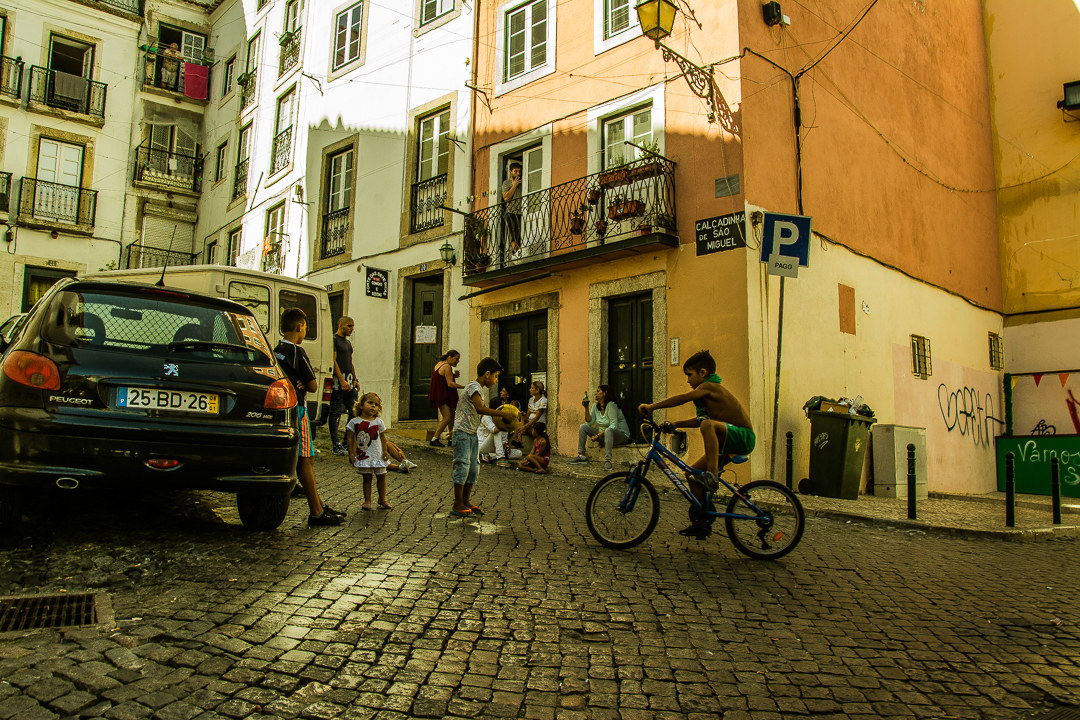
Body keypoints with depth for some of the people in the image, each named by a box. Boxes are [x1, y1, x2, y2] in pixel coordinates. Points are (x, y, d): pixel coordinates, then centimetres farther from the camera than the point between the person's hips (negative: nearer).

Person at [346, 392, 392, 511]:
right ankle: (367, 500, 16)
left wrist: (385, 451, 2)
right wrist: (351, 453, -4)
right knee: (367, 478, 5)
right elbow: (350, 438, -1)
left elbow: (383, 437, 8)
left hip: (377, 455, 2)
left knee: (381, 477, 8)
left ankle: (382, 499, 23)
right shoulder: (355, 422, -4)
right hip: (363, 456, -2)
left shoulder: (378, 422, 1)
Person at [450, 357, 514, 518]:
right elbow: (479, 408, -29)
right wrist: (501, 414, -27)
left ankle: (466, 501, 19)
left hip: (472, 433, 10)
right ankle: (458, 506, -3)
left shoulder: (479, 388, 16)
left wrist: (497, 414, 12)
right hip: (462, 432, -10)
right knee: (462, 466, -8)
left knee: (474, 468, 11)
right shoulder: (474, 387, -15)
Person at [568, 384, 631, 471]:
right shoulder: (596, 405, 6)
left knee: (608, 430, -41)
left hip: (621, 434, -8)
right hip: (603, 434, 8)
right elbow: (590, 422, 1)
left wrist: (599, 434, -32)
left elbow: (613, 426, -26)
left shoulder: (611, 405, -18)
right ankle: (581, 456, -5)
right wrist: (586, 408, -8)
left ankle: (608, 461, -43)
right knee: (583, 426, -2)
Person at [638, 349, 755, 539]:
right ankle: (702, 523, 13)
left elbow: (682, 398, -26)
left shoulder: (709, 387, -13)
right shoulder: (711, 391, 18)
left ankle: (712, 476, -31)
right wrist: (674, 424, 11)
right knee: (693, 473, 6)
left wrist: (652, 406, -25)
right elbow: (699, 419, 23)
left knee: (708, 425, -36)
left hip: (743, 437, -10)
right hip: (728, 442, 10)